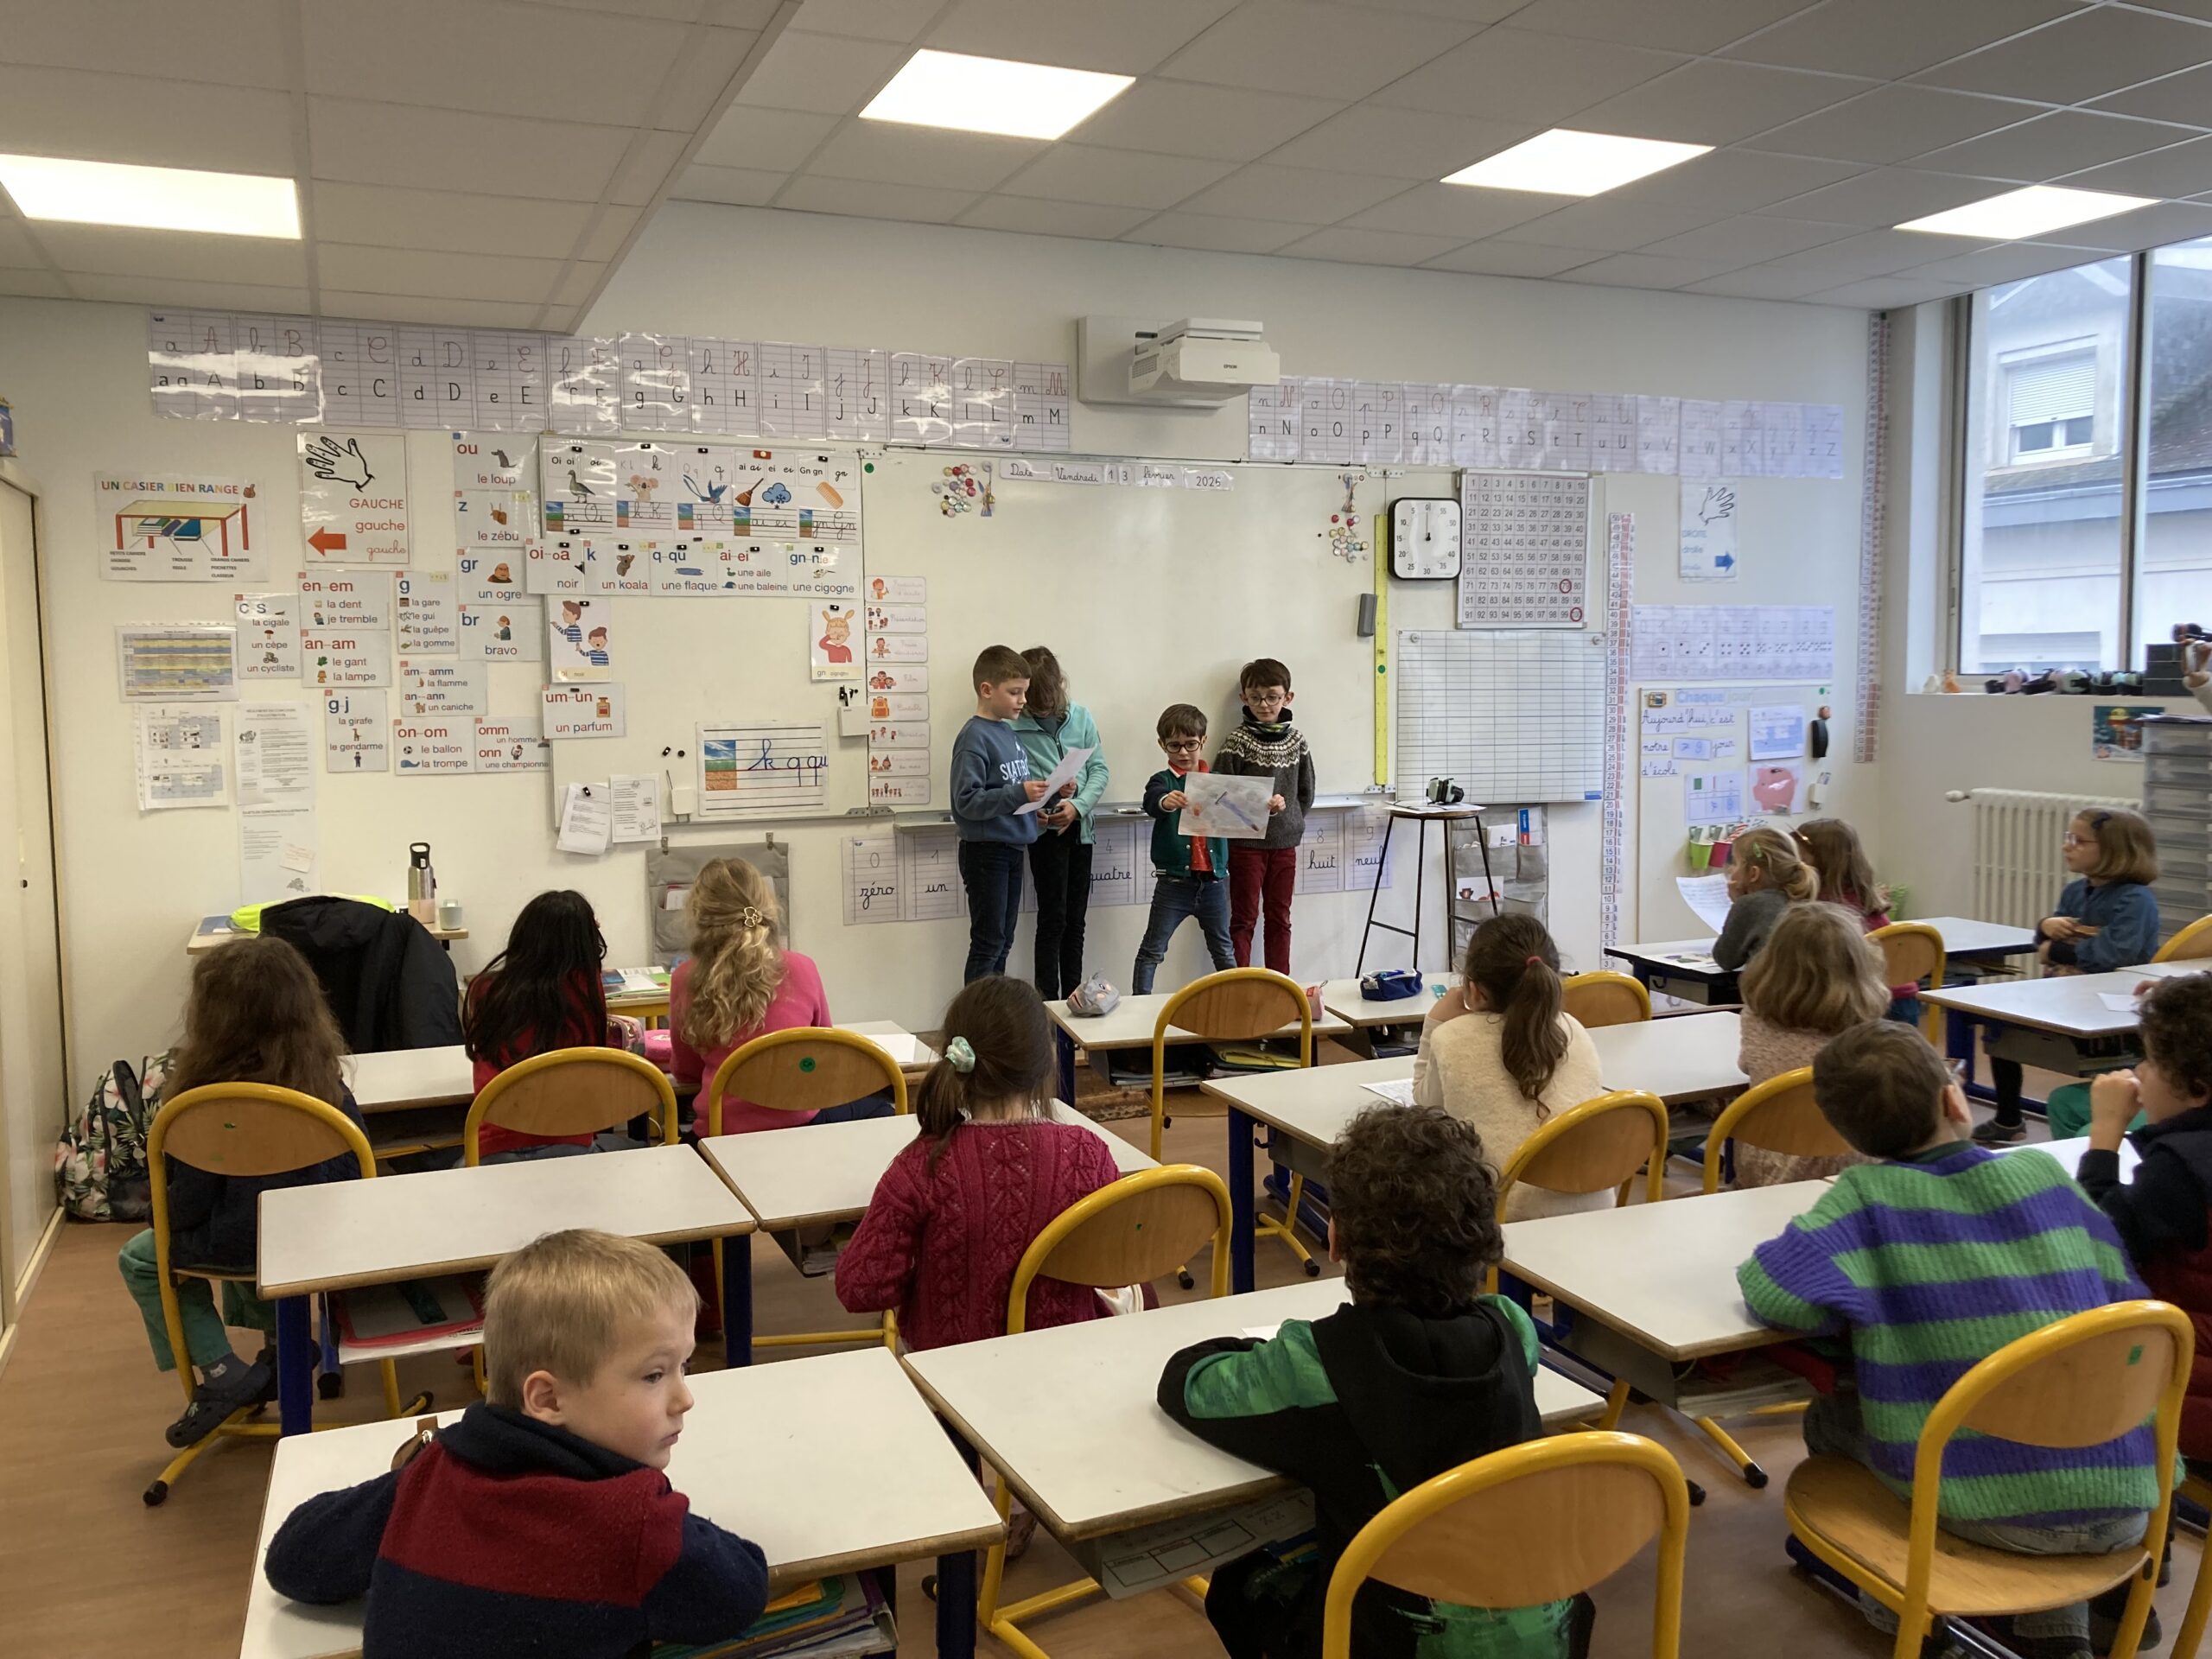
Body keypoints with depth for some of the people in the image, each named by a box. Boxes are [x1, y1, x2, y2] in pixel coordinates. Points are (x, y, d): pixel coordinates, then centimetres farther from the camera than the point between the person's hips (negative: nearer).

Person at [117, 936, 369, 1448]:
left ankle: (223, 1372, 11)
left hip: (241, 1249, -6)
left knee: (140, 1259, 23)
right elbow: (354, 1169, 1)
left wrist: (166, 1219, 9)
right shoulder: (325, 1080, -9)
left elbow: (186, 1204, -14)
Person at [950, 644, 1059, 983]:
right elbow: (966, 801, -22)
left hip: (1012, 849, 8)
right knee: (988, 942, -3)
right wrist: (1019, 794, -28)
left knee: (1003, 941, 15)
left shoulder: (1009, 734, 11)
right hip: (986, 851, -8)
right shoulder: (974, 738, -15)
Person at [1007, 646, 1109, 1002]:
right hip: (1044, 829, -5)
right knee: (1053, 919, -4)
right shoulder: (1014, 726, -9)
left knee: (1075, 922, 12)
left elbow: (1099, 769, 2)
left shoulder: (1080, 716, 3)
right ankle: (1048, 1002, 4)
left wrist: (1078, 805, -12)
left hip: (1079, 827, 5)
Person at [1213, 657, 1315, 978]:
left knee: (1279, 919, 12)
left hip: (1285, 843, 4)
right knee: (1244, 919, 2)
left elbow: (1306, 791, 12)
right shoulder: (1238, 740, -8)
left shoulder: (1296, 739, 5)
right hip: (1247, 842, -4)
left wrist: (1290, 818, 2)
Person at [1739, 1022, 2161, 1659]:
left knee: (1830, 1417, 19)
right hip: (2125, 1508, 4)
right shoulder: (2043, 1172, 3)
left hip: (1999, 1514, -4)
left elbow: (1779, 1295, -20)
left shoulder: (1867, 1197, -8)